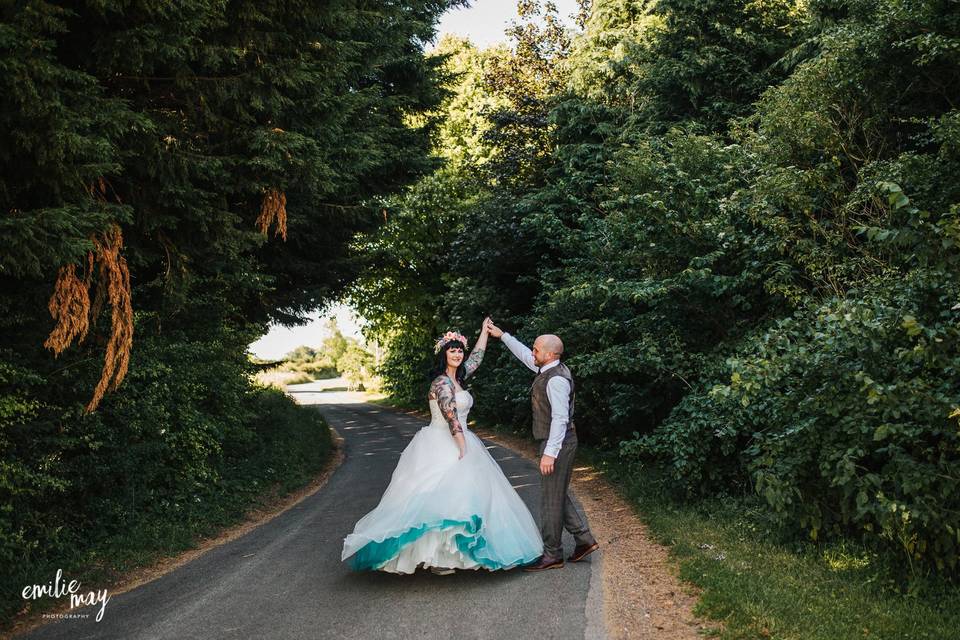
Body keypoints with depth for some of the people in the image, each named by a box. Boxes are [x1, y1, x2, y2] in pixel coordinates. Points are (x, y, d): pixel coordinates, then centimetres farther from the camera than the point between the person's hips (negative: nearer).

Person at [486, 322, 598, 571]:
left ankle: (552, 555, 10)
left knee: (551, 498, -1)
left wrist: (550, 453, -28)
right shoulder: (548, 369, 8)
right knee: (558, 495, 18)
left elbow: (560, 418, -26)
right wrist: (503, 335, 29)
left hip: (557, 443, -10)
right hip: (554, 442, 10)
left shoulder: (556, 380, -22)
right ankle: (584, 539, 24)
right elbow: (525, 356, 26)